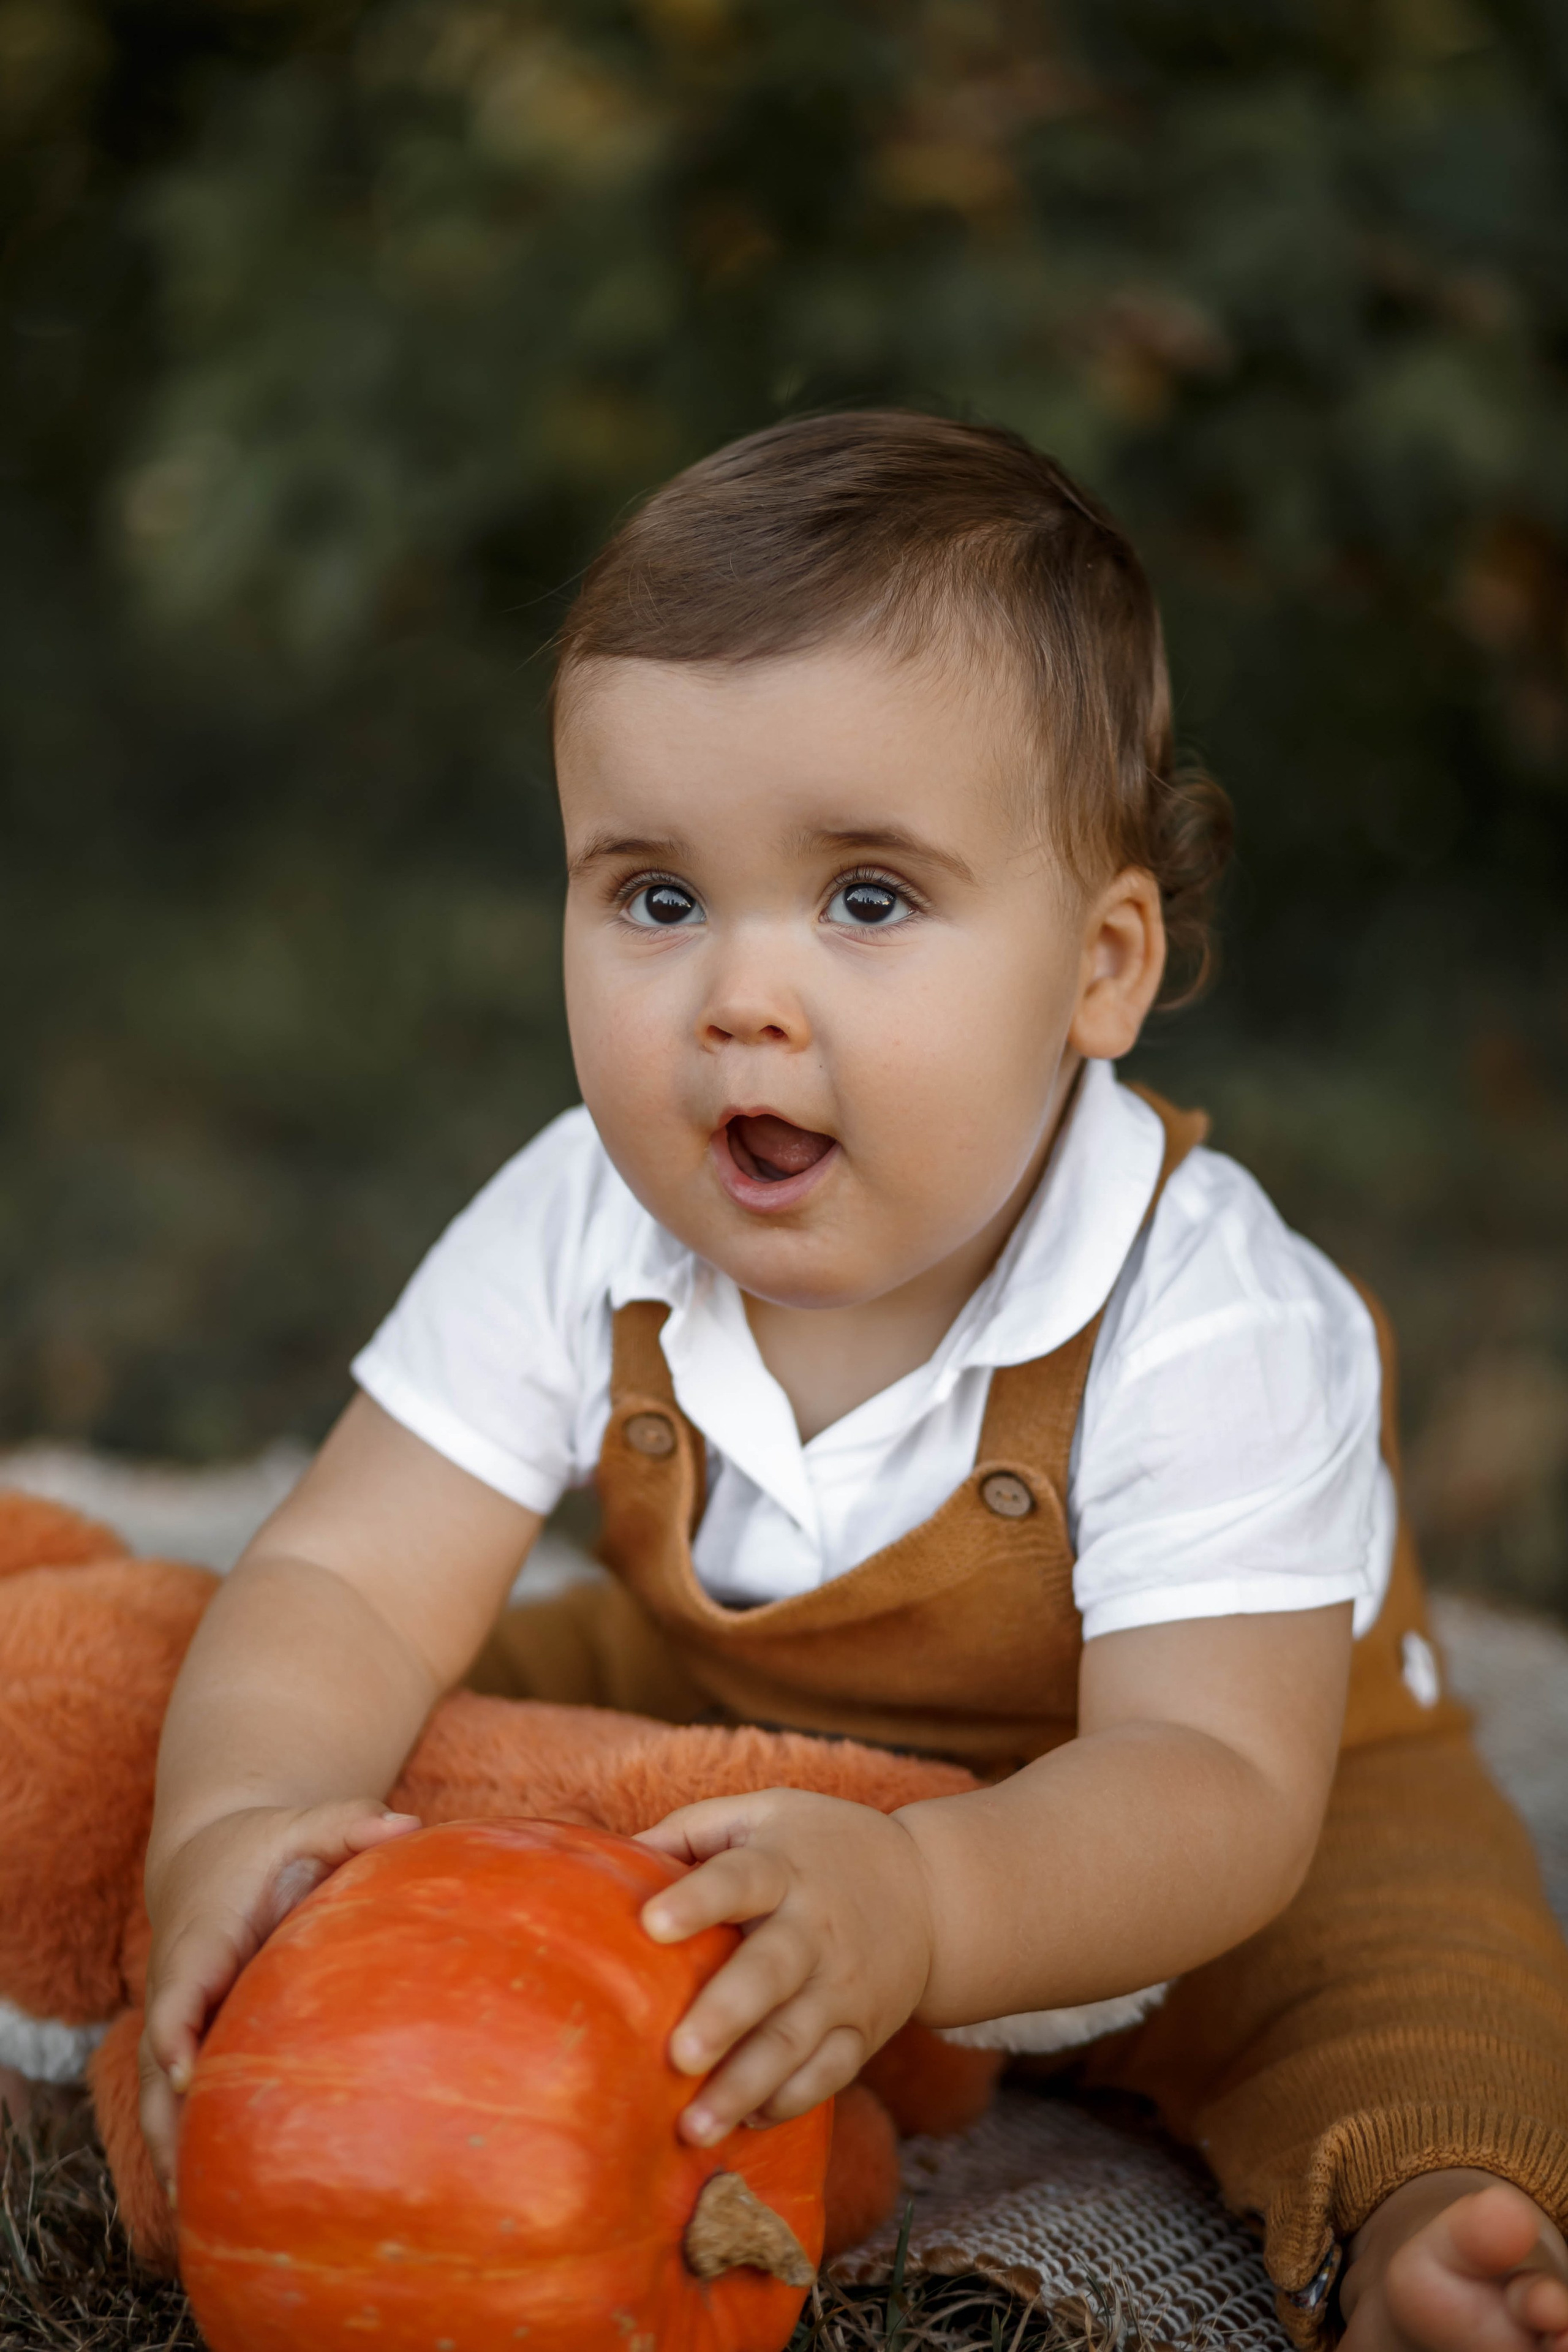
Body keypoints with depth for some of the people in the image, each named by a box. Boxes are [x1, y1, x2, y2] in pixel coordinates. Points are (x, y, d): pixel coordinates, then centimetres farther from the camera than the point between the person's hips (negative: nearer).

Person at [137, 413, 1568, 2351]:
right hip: (712, 1741, 4)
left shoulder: (1208, 1325, -36)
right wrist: (235, 1819, -47)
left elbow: (1211, 1784, -42)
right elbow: (345, 1588, -23)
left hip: (1127, 1817, -4)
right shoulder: (574, 1241, -24)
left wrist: (920, 1902, -64)